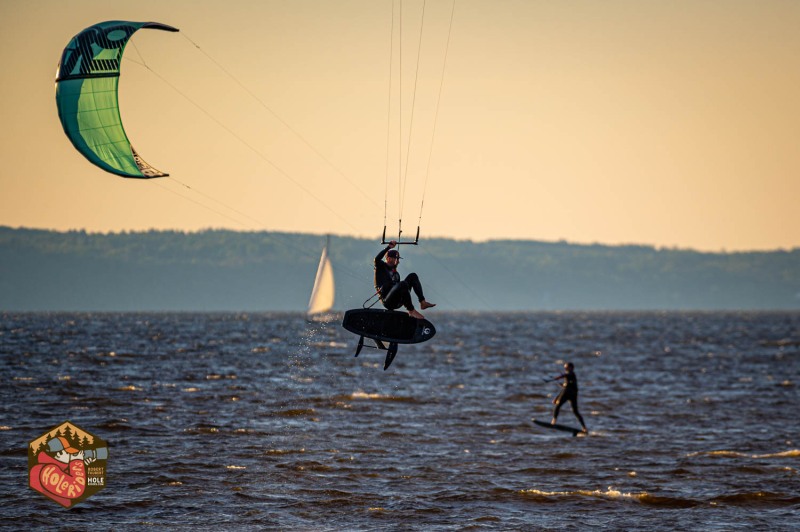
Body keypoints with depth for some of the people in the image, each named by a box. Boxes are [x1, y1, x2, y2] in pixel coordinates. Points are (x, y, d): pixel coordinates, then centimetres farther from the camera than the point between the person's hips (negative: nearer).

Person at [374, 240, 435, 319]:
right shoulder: (381, 267, 5)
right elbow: (377, 259, -17)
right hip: (388, 302, -7)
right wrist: (389, 247, -19)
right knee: (403, 284, -34)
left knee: (413, 276, 1)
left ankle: (422, 302, -10)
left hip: (397, 302, 7)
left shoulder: (396, 274, 24)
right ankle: (411, 311, -32)